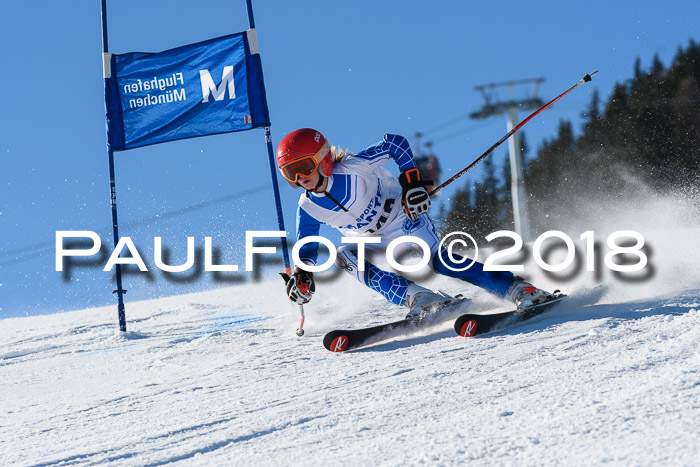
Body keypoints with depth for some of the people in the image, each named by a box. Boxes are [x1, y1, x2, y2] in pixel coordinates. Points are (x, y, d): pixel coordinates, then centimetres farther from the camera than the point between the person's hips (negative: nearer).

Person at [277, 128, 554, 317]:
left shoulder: (352, 168, -24)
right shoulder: (308, 209, -9)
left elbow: (395, 143, -14)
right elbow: (307, 249, 2)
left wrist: (412, 180, -20)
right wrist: (302, 276, -16)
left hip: (406, 218, -5)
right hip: (376, 245, 5)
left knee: (437, 259, -28)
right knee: (345, 257, -25)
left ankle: (516, 289, -29)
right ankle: (419, 298, -30)